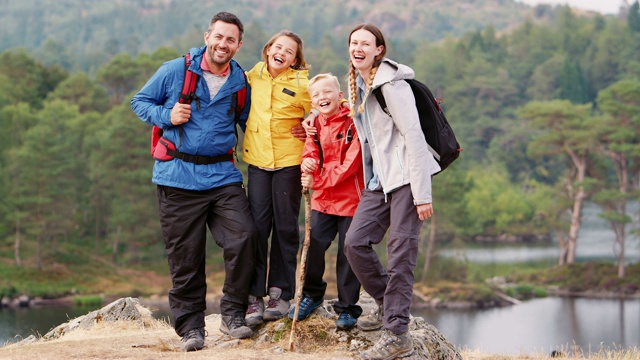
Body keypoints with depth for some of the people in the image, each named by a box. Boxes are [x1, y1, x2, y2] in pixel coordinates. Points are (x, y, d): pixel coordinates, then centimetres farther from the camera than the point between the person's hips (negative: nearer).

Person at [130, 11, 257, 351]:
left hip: (222, 175, 2)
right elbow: (140, 101, 9)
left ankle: (232, 313, 2)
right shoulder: (175, 71, 0)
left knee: (243, 238, -15)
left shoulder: (240, 82, 8)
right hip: (178, 177, -2)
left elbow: (248, 122, 23)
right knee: (185, 256, 1)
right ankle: (190, 327, 12)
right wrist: (166, 116, -10)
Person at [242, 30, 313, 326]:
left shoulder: (302, 84, -4)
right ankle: (254, 296, 1)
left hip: (289, 160, -3)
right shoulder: (253, 77, 7)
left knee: (285, 226, 2)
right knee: (257, 224, -2)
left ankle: (281, 294, 10)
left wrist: (309, 132, -7)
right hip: (257, 160, 3)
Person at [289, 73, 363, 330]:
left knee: (348, 255, 1)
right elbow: (310, 153, 4)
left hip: (350, 199, -5)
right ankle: (312, 294, 23)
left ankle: (347, 308, 13)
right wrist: (307, 163, -21)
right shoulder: (315, 125, 10)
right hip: (323, 200, 5)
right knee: (312, 247, -1)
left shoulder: (353, 123, -10)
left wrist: (318, 181, -20)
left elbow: (350, 163, -16)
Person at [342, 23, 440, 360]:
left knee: (400, 253, -8)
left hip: (405, 176, -8)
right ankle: (386, 303, 23)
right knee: (355, 242, 1)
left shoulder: (391, 84, -13)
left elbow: (413, 136, -16)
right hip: (378, 180, 8)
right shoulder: (356, 84, 12)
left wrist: (422, 194, -19)